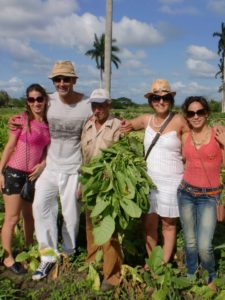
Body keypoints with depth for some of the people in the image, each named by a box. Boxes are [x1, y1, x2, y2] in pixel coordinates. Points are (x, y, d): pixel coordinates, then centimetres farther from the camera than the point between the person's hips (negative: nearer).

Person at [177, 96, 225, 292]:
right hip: (186, 193, 3)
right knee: (190, 241, 12)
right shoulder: (185, 137, 3)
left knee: (204, 246, -9)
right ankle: (191, 276, 36)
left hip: (209, 197, -3)